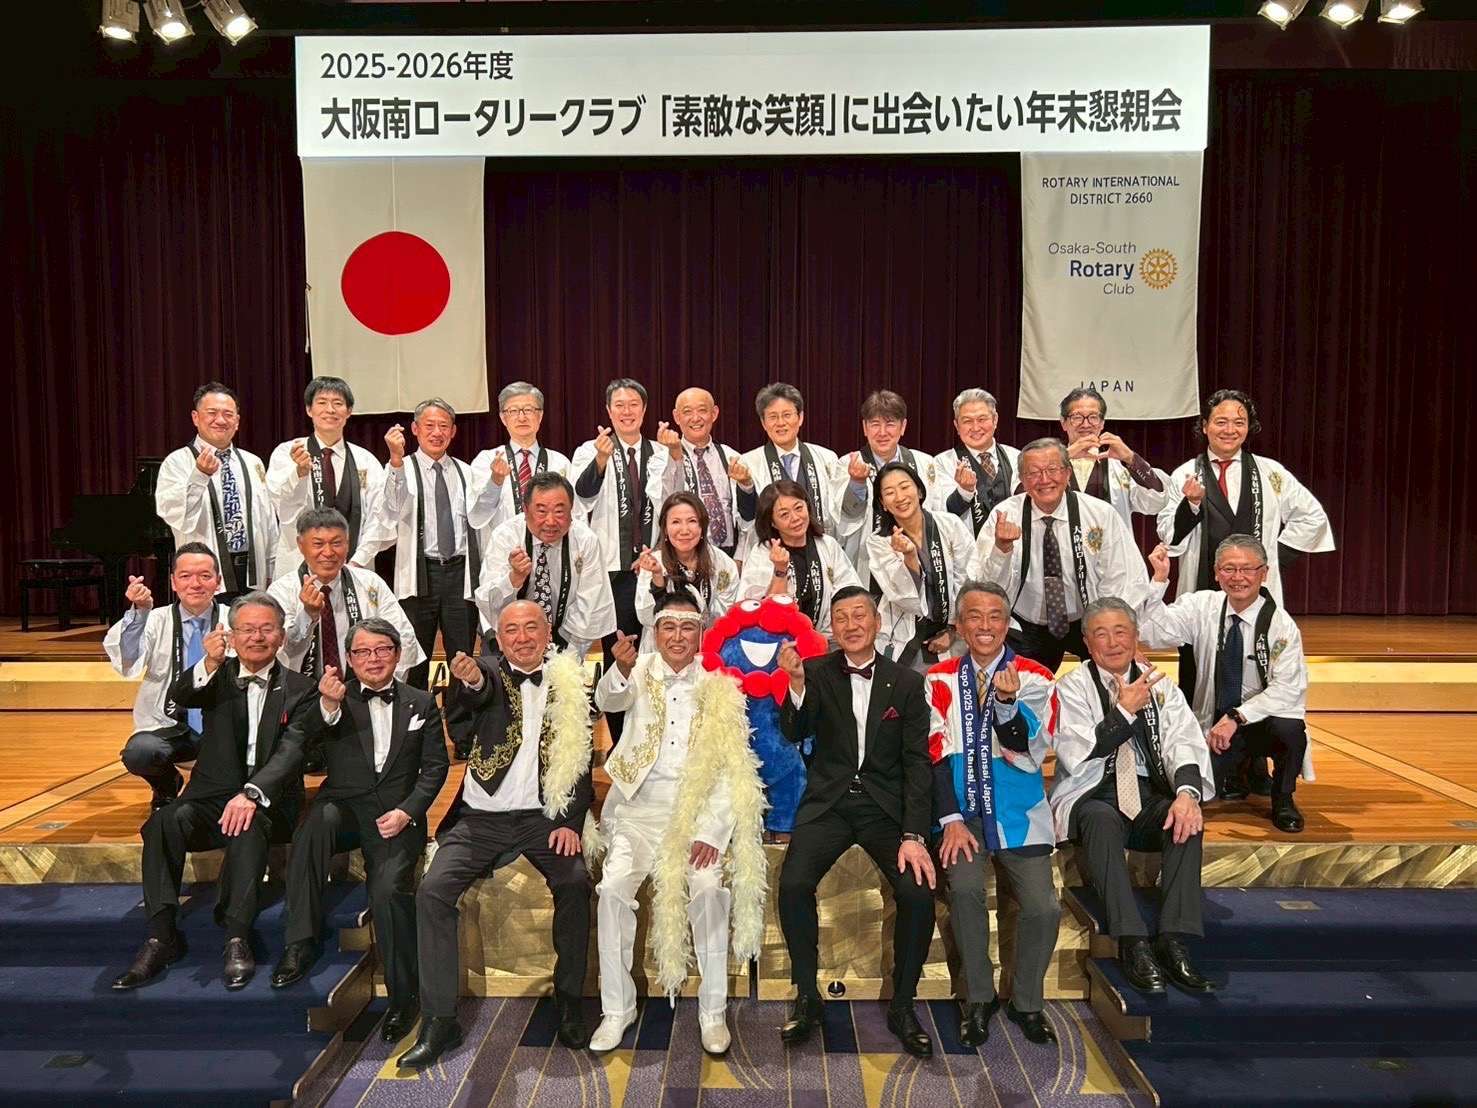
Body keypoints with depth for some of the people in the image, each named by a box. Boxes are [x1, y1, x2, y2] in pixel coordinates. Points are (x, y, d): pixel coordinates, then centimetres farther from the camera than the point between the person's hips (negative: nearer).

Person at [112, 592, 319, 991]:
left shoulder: (299, 690, 5)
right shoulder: (218, 676, 13)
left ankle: (237, 940, -34)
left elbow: (291, 752, -10)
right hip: (212, 795, 3)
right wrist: (209, 664, -32)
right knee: (165, 821, -27)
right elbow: (180, 696, -9)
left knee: (249, 826, -35)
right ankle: (161, 937, -26)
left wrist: (252, 793, -28)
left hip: (270, 801, -2)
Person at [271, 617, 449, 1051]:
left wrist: (407, 811, -7)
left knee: (389, 887, -25)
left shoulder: (421, 703, 13)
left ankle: (404, 996, -10)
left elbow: (435, 767, 9)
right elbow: (320, 752, -10)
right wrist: (329, 705, -31)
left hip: (397, 813, 0)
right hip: (344, 804, 1)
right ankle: (300, 943, -24)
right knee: (318, 820, -34)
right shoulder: (337, 698, 9)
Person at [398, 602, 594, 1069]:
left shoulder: (569, 680, 6)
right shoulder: (490, 672, 5)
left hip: (543, 815, 0)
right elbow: (477, 695, -21)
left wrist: (571, 821, -6)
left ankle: (569, 1000, -5)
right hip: (482, 816, 0)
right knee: (432, 890, -17)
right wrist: (470, 681, -45)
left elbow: (582, 758, 6)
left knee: (575, 882, -24)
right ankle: (438, 1021, -7)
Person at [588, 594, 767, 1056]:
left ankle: (713, 1010, -5)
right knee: (614, 885, -18)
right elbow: (607, 701, -19)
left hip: (697, 806, -1)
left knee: (707, 886, -22)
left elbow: (733, 766, -3)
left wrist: (710, 831, -12)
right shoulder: (642, 671, 4)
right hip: (640, 804, 1)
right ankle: (617, 1008, -1)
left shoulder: (719, 685, 1)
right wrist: (621, 670, -42)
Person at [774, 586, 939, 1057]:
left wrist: (913, 835, -11)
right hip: (829, 802, 0)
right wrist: (796, 681, -26)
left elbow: (918, 763, 0)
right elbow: (795, 732, -7)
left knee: (918, 889, -23)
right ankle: (807, 997, -2)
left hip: (886, 806, 0)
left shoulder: (907, 683, 3)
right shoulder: (817, 672, 4)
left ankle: (902, 1005, 0)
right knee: (793, 883, -25)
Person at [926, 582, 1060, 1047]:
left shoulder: (1035, 678, 0)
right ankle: (979, 998, -1)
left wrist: (1008, 700, -27)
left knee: (1044, 906, -14)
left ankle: (1027, 1002, 13)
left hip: (1018, 812, 0)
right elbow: (938, 753, -1)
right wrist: (951, 820, -12)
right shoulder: (939, 679, 3)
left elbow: (1028, 756, -10)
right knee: (964, 888, -25)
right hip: (961, 809, 0)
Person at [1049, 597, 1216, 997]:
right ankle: (1133, 944, -36)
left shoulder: (1161, 685, 13)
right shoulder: (1072, 687, 3)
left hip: (1150, 796, 3)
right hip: (1093, 797, -3)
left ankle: (1174, 941, -28)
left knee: (1187, 819, -28)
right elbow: (1076, 758, -10)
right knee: (1102, 819, -36)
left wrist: (1187, 791, -22)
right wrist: (1124, 710, -16)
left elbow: (1184, 744, -1)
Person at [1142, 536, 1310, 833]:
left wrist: (1237, 717, -26)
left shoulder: (1281, 625, -11)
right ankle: (1238, 768, 21)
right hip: (1214, 723, 2)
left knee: (1289, 728, -36)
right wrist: (1159, 580, -21)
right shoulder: (1202, 606, -3)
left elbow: (1287, 688, -16)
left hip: (1265, 719, -2)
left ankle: (1283, 800, -4)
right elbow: (1153, 633, -13)